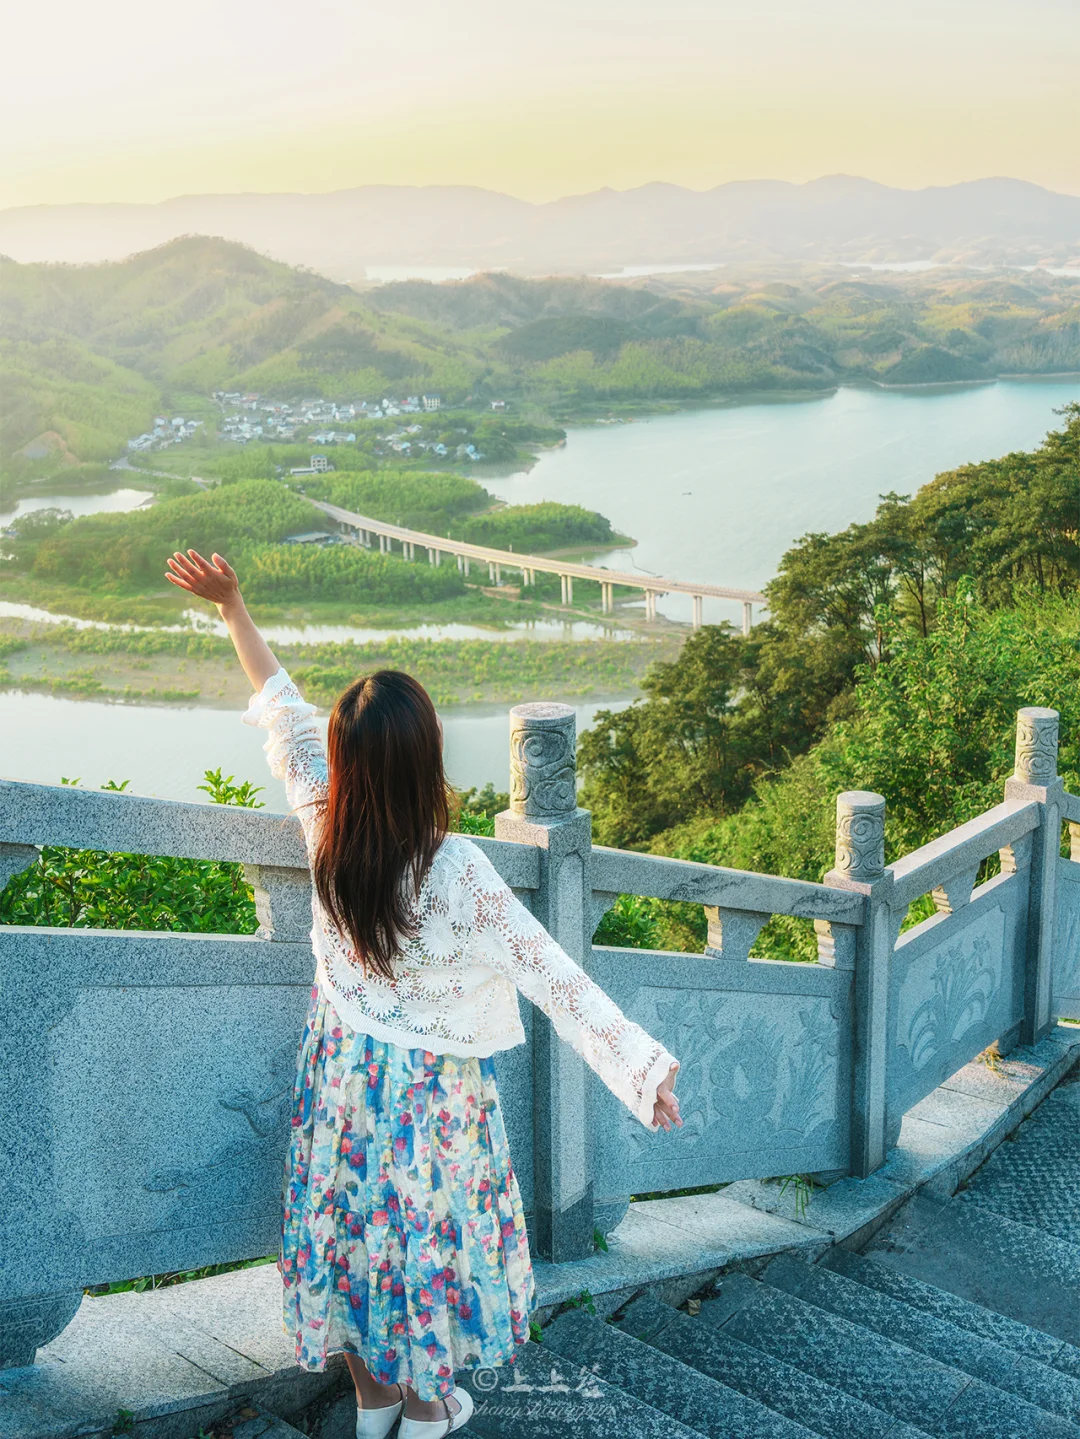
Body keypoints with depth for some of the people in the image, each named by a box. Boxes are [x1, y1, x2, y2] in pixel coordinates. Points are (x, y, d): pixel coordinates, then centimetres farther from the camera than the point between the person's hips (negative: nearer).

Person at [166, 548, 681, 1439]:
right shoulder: (457, 870, -30)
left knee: (349, 1215, 20)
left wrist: (233, 607, 4)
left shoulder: (327, 833, -18)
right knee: (428, 1226, 17)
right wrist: (640, 1064, -24)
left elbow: (283, 714, -6)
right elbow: (547, 974, -28)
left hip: (344, 1069, 4)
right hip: (430, 1082, -4)